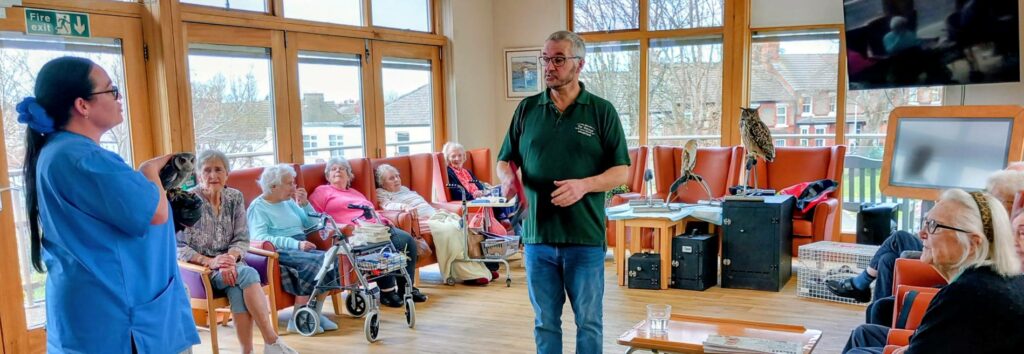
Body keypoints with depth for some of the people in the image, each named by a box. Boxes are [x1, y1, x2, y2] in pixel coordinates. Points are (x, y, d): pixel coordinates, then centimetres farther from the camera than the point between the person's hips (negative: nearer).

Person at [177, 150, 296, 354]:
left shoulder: (235, 197, 4)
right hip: (199, 270, -3)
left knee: (238, 290, -32)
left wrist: (230, 258, -19)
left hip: (230, 266, 3)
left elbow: (242, 239, 2)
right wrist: (210, 262, -23)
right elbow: (177, 247, -10)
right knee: (248, 274, -31)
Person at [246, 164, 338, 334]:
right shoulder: (258, 207, -1)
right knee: (314, 262, -32)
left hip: (301, 249, 7)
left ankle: (316, 313, -13)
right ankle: (297, 320, -23)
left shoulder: (289, 202, 21)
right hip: (279, 252, -7)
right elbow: (259, 238, -18)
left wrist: (305, 204, 6)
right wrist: (296, 244, -26)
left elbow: (312, 225, 22)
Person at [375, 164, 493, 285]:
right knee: (449, 230, -32)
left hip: (435, 215, 8)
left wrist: (438, 211, 19)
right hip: (422, 221, -8)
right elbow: (388, 205, -14)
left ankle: (480, 268, -17)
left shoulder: (405, 189, 31)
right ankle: (468, 273, -27)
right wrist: (404, 207, -33)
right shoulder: (381, 193, 8)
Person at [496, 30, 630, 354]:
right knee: (545, 322, 13)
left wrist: (584, 185, -20)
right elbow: (504, 161, 11)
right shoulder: (527, 109, 7)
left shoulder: (602, 111, -1)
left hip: (586, 238, -2)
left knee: (588, 322, 10)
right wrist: (507, 176, -12)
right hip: (538, 236, 2)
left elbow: (621, 171, -2)